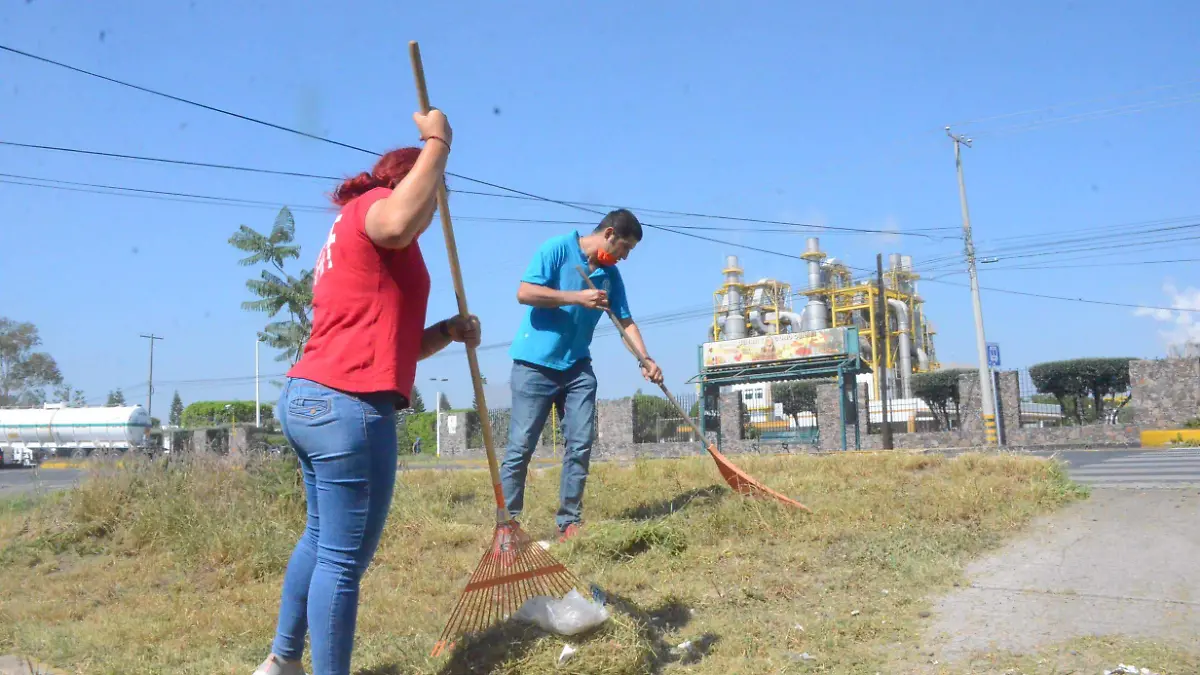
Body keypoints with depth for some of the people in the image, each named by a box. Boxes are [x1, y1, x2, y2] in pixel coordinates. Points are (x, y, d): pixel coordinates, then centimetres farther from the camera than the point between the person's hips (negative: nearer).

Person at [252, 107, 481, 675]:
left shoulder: (352, 238, 26)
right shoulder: (372, 205, -2)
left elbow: (392, 341, 24)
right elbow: (399, 223, -30)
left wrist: (448, 331, 7)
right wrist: (438, 143, -18)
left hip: (308, 399, 11)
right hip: (348, 408, -11)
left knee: (321, 539, 23)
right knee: (344, 559, -4)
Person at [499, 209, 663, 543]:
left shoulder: (611, 274, 9)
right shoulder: (557, 249, -9)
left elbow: (626, 321, 10)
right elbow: (524, 292, -18)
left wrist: (645, 359, -5)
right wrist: (578, 298, -19)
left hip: (578, 367, 6)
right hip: (535, 363, -6)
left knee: (581, 443, 1)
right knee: (520, 446, -3)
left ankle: (569, 523, 10)